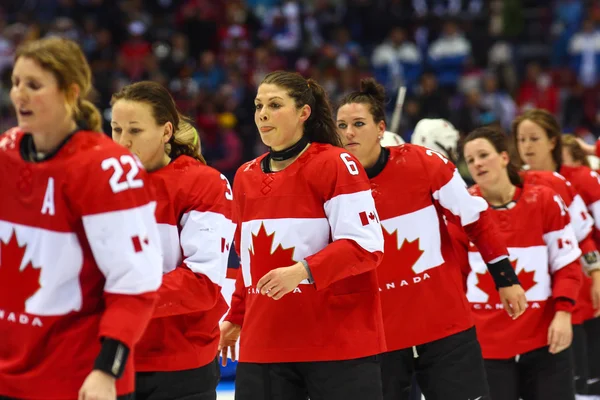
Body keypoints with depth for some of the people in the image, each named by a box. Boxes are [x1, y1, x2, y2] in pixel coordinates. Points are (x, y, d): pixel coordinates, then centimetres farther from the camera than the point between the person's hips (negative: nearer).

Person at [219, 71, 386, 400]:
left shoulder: (336, 164, -6)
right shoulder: (245, 176, 13)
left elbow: (366, 245, -14)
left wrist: (304, 271, -24)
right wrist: (236, 318, 26)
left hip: (340, 344, -5)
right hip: (263, 347, 6)